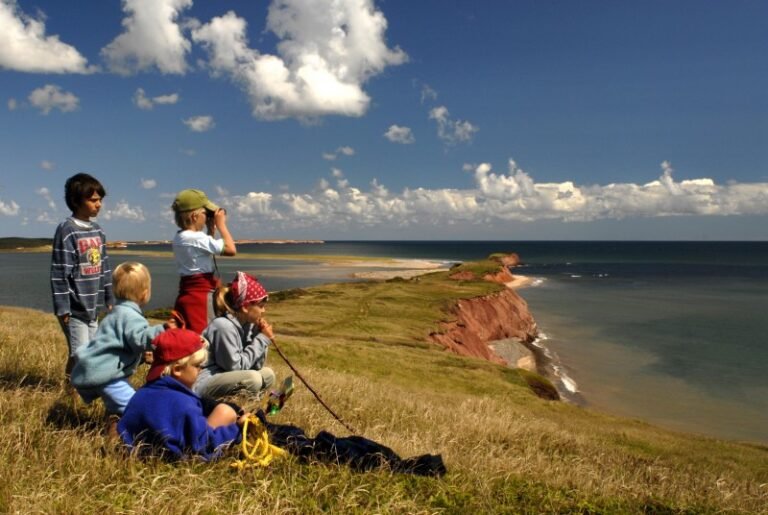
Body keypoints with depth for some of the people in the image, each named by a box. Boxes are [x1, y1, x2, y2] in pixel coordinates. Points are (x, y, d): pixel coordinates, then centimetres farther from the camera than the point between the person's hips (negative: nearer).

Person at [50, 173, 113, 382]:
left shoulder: (98, 231, 10)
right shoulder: (66, 231, -12)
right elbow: (59, 272, -14)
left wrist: (109, 299, 15)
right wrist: (62, 307, -16)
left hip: (91, 307, 7)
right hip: (74, 308, -7)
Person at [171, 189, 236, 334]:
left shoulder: (180, 237, 11)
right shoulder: (195, 238, -19)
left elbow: (209, 248, 26)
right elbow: (231, 249, -19)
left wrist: (211, 228, 15)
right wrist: (221, 224, -8)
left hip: (188, 292, 10)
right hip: (201, 293, -9)